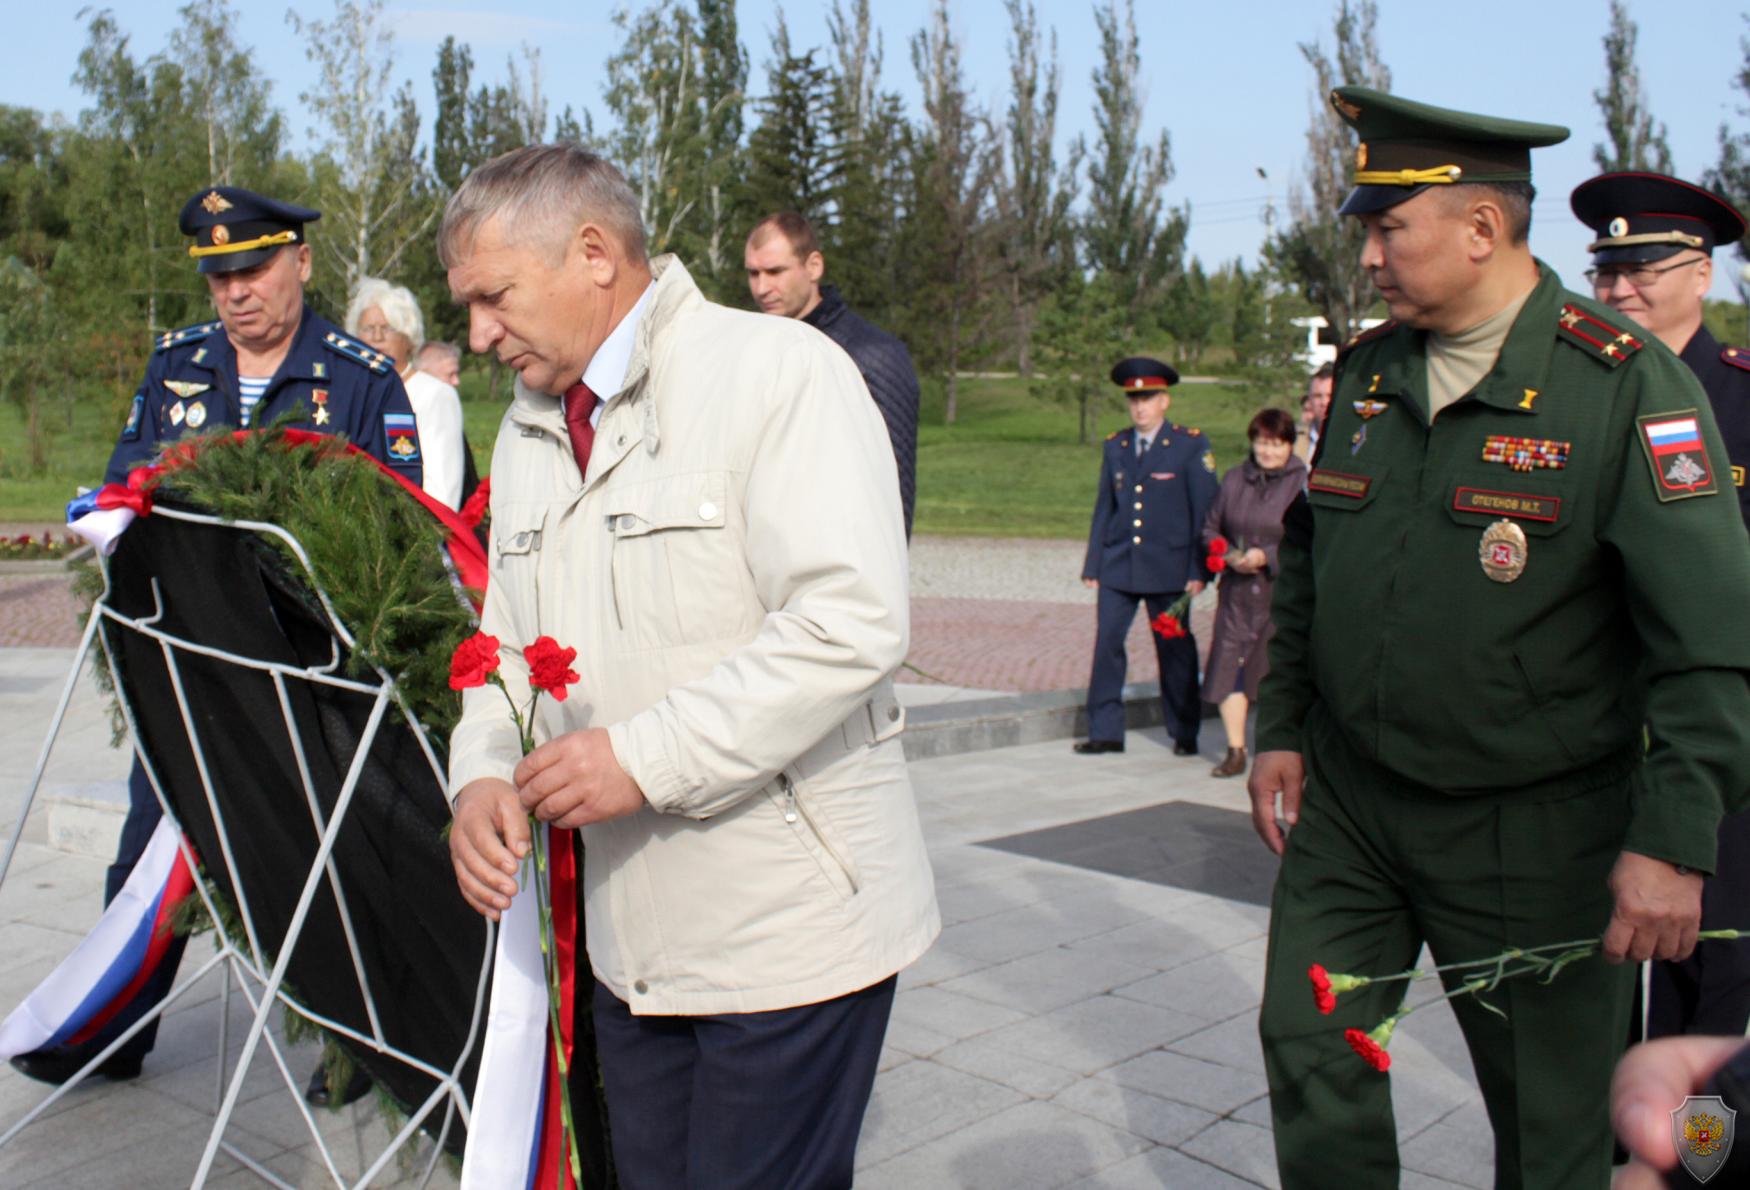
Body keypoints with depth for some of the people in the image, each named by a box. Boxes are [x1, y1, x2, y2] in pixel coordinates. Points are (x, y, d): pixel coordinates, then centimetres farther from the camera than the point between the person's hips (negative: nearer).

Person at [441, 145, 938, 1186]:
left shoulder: (776, 369, -12)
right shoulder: (530, 431, 13)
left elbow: (851, 621, -23)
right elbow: (510, 645, 17)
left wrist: (645, 758, -22)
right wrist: (483, 775, -4)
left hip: (791, 932, -7)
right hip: (633, 936, 7)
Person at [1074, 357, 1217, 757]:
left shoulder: (1191, 445, -2)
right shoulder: (1115, 446, 10)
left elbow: (1205, 510, -3)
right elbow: (1103, 508, 13)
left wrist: (1199, 570, -9)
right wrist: (1093, 565, 8)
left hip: (1168, 567, -3)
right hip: (1118, 566, 3)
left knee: (1174, 649, 5)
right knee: (1107, 642, -4)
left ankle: (1185, 734, 19)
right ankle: (1105, 731, 5)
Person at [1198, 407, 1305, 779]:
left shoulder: (1303, 483, -4)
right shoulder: (1234, 479, 10)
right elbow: (1211, 528, 14)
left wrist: (1266, 556, -16)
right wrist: (1230, 555, -5)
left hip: (1282, 592, -4)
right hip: (1238, 591, 4)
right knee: (1228, 666, -2)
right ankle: (1235, 751, 7)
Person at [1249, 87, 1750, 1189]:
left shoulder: (1629, 386, -14)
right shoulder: (1367, 371, 4)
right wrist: (1282, 727, 10)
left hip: (1532, 832, -4)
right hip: (1346, 803, 5)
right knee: (1309, 1042, 11)